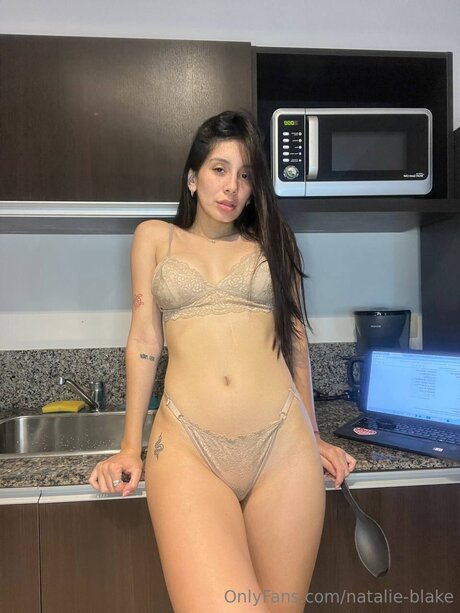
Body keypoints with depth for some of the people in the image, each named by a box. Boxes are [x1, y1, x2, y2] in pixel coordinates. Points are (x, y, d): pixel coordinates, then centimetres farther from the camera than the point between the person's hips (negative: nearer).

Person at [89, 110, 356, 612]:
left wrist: (314, 438, 17)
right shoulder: (155, 237, 14)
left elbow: (295, 338, 17)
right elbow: (144, 340, 10)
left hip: (282, 443, 2)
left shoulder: (271, 240, 16)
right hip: (187, 446, -1)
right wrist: (130, 448, 7)